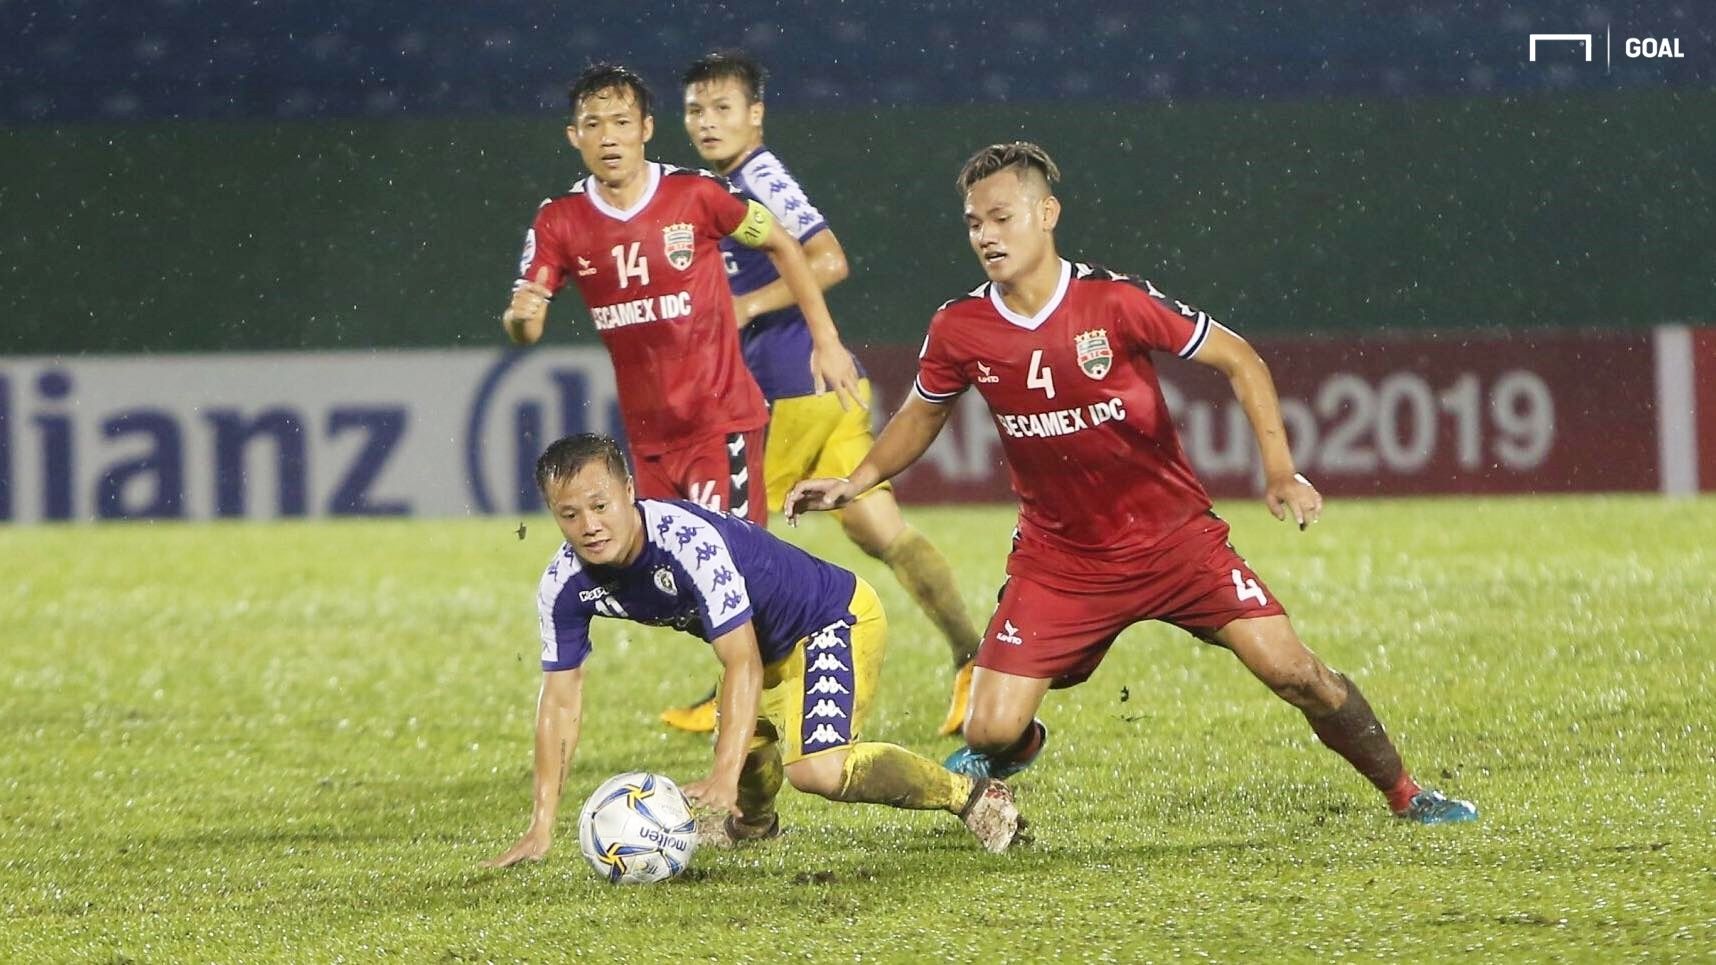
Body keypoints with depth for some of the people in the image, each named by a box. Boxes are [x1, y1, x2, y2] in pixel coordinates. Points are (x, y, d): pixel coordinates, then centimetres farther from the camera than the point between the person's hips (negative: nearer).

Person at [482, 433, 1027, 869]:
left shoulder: (689, 540, -36)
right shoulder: (565, 585, -15)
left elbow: (742, 663, -36)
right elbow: (560, 701, -9)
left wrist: (724, 779, -45)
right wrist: (541, 828, -13)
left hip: (836, 618, -8)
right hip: (768, 648, 8)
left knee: (815, 768, -27)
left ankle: (970, 796, -10)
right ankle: (751, 823, 58)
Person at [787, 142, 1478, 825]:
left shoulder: (1115, 302, -16)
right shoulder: (959, 330, -7)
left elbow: (1239, 361, -7)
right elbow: (922, 415, 14)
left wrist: (1280, 473, -15)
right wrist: (854, 483, 0)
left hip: (1175, 539, -1)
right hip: (1058, 559, 2)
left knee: (1296, 675, -9)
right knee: (991, 733, -11)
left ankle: (1402, 793, 14)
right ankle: (1018, 748, 28)